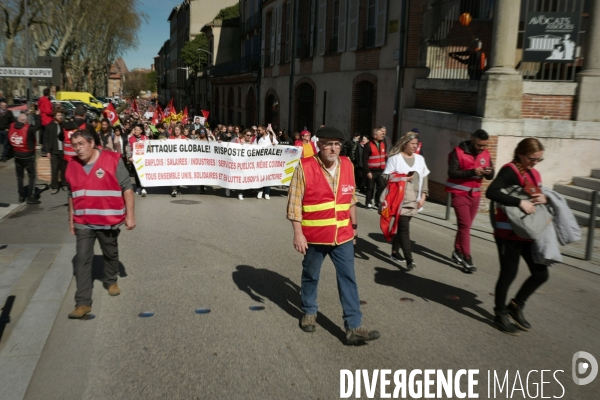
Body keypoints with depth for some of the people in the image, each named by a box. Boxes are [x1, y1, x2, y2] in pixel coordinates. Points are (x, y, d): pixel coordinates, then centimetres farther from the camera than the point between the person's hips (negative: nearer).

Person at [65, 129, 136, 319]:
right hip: (83, 223, 3)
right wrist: (71, 219, 15)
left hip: (109, 221, -3)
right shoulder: (72, 165, 2)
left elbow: (127, 188, -9)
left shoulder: (112, 160, -13)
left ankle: (111, 281, 44)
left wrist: (130, 215, -11)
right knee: (82, 260, -3)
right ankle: (83, 302, 2)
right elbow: (72, 194, 13)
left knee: (111, 254, 17)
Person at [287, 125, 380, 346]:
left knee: (348, 279, 3)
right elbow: (295, 203, -12)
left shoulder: (347, 165, 1)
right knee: (310, 276, 16)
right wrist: (298, 233, -15)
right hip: (314, 236, -3)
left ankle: (353, 327, 10)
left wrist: (354, 225, 15)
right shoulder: (305, 167, -13)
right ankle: (309, 312, 39)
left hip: (343, 235, 4)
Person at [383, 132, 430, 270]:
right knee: (404, 228, -8)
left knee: (401, 226, 10)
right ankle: (409, 259, -9)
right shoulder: (395, 158, -5)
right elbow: (386, 177, -6)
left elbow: (424, 178, 11)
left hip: (413, 200, 5)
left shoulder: (420, 159, 10)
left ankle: (395, 252, 26)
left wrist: (423, 195, 5)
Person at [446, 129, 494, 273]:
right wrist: (472, 171, -30)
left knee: (465, 225, 13)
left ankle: (457, 252, 26)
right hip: (460, 193, -5)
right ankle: (467, 258, -6)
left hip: (475, 193, 6)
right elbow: (452, 172, -20)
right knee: (465, 225, -9)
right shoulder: (458, 151, -12)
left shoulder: (486, 154, 5)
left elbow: (490, 177, 5)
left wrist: (489, 172, -19)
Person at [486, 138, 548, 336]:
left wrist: (544, 199, -6)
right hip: (509, 233, -8)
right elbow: (491, 192, -30)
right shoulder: (510, 171, -14)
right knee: (508, 274, 3)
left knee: (541, 273, 10)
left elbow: (542, 196, 18)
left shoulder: (534, 173, 11)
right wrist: (520, 202, -33)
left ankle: (516, 306, 30)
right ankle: (500, 315, 21)